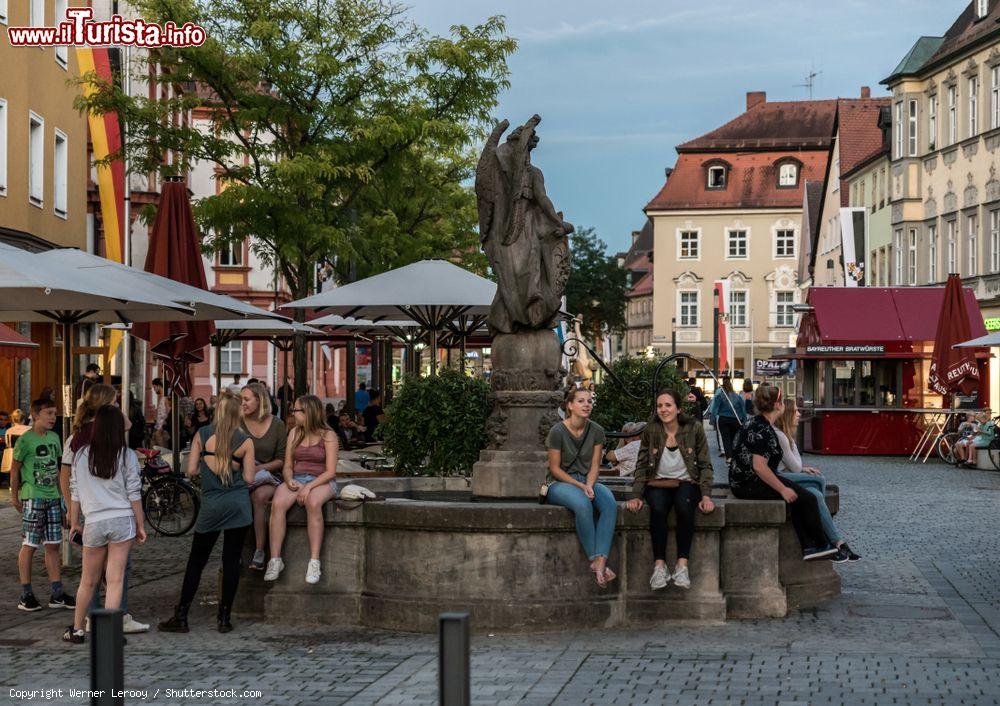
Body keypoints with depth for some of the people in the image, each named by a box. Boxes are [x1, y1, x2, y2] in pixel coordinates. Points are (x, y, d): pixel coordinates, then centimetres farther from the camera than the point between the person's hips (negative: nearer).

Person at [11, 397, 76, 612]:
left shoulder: (54, 438, 11)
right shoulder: (25, 440, -9)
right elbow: (15, 468, -3)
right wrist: (14, 496, 0)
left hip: (52, 497, 6)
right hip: (33, 498, -6)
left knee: (53, 545, 8)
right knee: (29, 546, -1)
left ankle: (57, 594, 12)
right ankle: (26, 595, 5)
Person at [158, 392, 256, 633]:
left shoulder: (202, 435, 0)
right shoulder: (245, 441, -1)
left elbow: (191, 470, 1)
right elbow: (249, 479, 0)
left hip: (212, 505, 0)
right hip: (238, 504, 0)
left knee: (196, 561, 8)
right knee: (231, 561, 4)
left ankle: (181, 617, 8)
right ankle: (225, 618, 5)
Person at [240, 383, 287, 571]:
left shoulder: (277, 425, 2)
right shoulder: (238, 424, 5)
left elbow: (281, 460, 3)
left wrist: (260, 468, -11)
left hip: (269, 475, -1)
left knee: (260, 496, -34)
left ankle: (259, 551, -30)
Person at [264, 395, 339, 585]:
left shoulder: (328, 436, -2)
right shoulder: (294, 433, 14)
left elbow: (330, 471, -8)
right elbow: (288, 465, 13)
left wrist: (309, 486, -20)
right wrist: (289, 480, -9)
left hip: (321, 481, -4)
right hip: (296, 480, 4)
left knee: (313, 503, -39)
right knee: (277, 503, -29)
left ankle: (314, 562, -37)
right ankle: (275, 560, -29)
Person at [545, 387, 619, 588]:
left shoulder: (596, 431, 2)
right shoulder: (558, 431, -11)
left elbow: (595, 465, 5)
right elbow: (555, 469, -8)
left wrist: (589, 485, -15)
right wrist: (580, 486, -17)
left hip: (587, 482, 4)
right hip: (560, 483, -4)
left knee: (610, 504, -29)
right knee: (583, 504, -38)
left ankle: (601, 561, -39)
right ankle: (594, 560, -29)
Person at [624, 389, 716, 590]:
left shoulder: (694, 428, -3)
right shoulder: (650, 430, -1)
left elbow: (705, 465, -1)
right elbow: (641, 465, 4)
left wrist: (705, 496, -12)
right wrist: (637, 496, -7)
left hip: (686, 483, -1)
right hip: (658, 484, 1)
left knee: (684, 506, -35)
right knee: (658, 509, -33)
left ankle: (682, 565, -33)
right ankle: (659, 565, -30)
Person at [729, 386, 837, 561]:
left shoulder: (754, 424, 13)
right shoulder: (763, 431, -19)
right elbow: (759, 467, -26)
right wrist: (782, 489, -19)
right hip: (751, 485, -11)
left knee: (800, 498, 13)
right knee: (808, 499, -7)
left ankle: (807, 547, 8)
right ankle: (821, 545, 8)